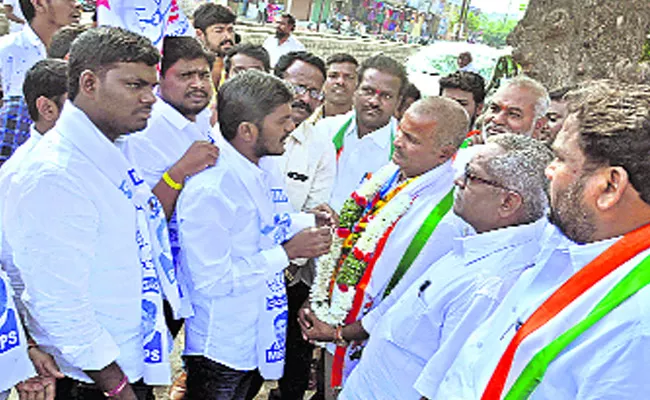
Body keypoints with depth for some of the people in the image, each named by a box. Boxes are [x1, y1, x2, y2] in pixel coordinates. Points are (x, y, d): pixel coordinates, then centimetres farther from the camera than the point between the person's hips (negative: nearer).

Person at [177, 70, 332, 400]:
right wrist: (287, 253, -26)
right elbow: (211, 281, -29)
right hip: (219, 346, -8)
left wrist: (309, 221, -4)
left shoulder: (267, 166, 0)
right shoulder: (208, 189, -29)